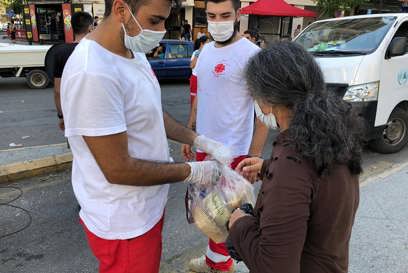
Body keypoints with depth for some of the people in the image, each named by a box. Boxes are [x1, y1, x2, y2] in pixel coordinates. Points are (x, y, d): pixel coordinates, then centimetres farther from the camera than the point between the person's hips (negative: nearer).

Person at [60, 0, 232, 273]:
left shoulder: (135, 53, 1)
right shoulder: (93, 73, -30)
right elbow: (118, 169, -26)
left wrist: (203, 142, -1)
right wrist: (191, 171, -16)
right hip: (124, 224, -8)